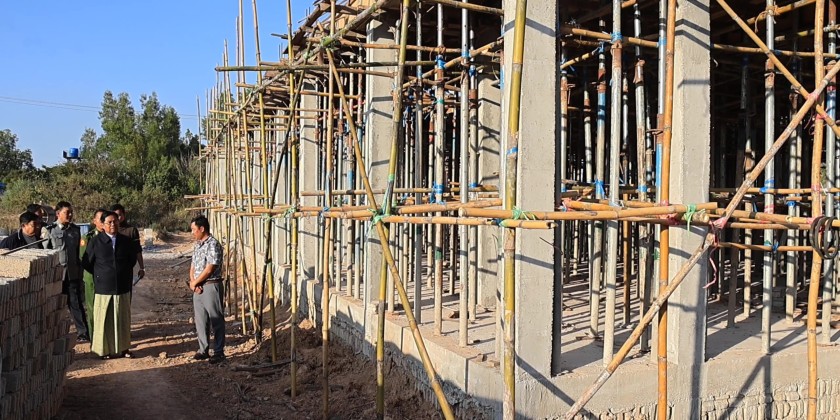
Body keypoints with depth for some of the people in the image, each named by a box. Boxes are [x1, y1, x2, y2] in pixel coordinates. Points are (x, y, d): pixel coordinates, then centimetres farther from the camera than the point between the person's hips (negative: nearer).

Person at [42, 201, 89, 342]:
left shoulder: (76, 229, 9)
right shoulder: (49, 230, -1)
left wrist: (80, 270, 9)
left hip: (73, 273, 2)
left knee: (76, 303, -2)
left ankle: (83, 333, -2)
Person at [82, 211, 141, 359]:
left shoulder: (126, 241, 4)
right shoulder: (95, 241, -5)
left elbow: (133, 259, 19)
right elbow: (86, 263, 3)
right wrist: (100, 275, 8)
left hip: (122, 287, 3)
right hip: (103, 287, -2)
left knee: (122, 319, 9)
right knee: (104, 320, 2)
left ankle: (122, 348, 19)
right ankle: (104, 349, 13)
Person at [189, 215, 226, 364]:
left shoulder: (213, 244, -14)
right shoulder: (197, 245, 13)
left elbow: (209, 269, -18)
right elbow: (193, 266, 14)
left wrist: (194, 283, -9)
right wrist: (193, 282, -4)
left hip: (211, 286, -8)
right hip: (198, 288, 8)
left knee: (216, 321, 0)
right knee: (200, 320, 12)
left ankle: (218, 352, 6)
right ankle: (203, 350, 22)